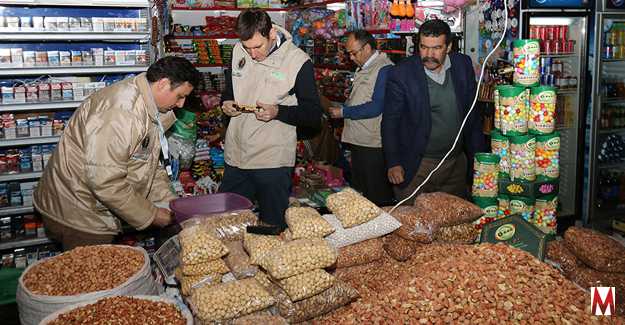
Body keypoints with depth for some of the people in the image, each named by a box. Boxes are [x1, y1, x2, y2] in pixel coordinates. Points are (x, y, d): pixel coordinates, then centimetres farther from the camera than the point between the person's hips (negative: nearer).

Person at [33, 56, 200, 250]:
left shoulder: (150, 110, 5)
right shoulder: (121, 111, -29)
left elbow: (148, 163, 13)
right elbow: (105, 182, -31)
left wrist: (170, 201, 1)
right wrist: (151, 215, -20)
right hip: (77, 217, -9)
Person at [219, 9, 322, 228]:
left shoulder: (298, 61, -11)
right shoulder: (238, 52, 4)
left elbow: (314, 116, -8)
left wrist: (278, 112, -24)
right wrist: (226, 104, -3)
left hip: (273, 161, -5)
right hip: (235, 157, 5)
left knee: (273, 228, 8)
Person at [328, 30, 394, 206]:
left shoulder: (384, 68, -15)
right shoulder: (363, 68, 15)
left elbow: (376, 107, -22)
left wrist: (344, 112, -14)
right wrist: (339, 108, 11)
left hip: (374, 145, -10)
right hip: (359, 141, 10)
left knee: (378, 197, -1)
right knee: (359, 192, 17)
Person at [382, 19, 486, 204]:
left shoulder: (463, 65, 0)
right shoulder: (400, 74, -12)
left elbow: (472, 112, 9)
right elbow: (390, 122, -6)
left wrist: (479, 154, 8)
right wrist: (393, 164, -12)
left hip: (457, 164, 4)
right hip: (416, 167, -4)